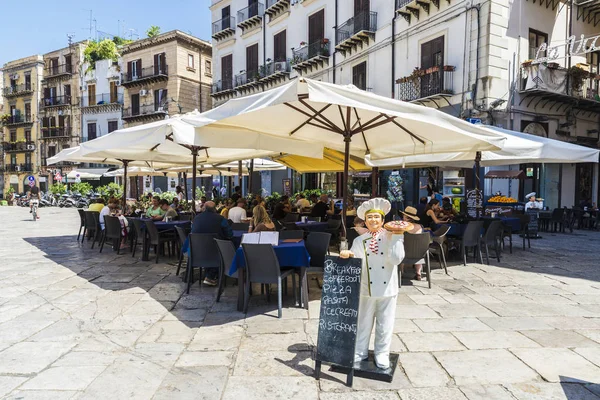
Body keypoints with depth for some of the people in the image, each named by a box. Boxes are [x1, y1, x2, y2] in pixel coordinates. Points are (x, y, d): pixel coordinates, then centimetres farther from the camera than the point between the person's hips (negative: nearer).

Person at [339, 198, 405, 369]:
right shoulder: (359, 241, 2)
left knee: (385, 325, 11)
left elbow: (396, 259, -16)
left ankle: (382, 354, 30)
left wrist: (395, 238, -18)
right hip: (366, 289, 2)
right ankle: (360, 352, 32)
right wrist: (347, 255, -19)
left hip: (387, 289, -1)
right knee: (363, 323, 14)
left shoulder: (391, 237, -4)